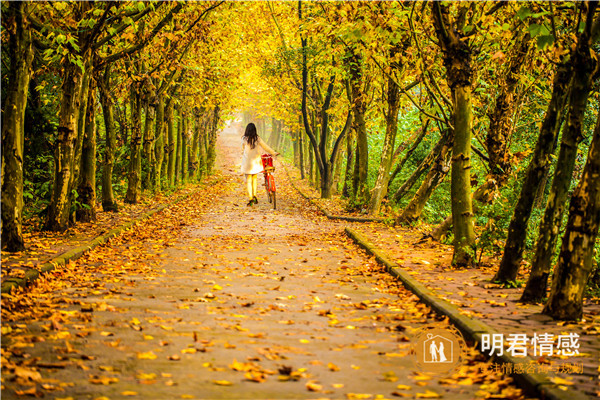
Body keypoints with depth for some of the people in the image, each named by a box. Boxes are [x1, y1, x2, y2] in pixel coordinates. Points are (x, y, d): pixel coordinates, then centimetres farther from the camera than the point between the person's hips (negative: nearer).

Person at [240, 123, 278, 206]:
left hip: (247, 162, -2)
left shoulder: (244, 139, -8)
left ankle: (250, 198, -5)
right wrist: (274, 153, 15)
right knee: (254, 178, 21)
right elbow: (265, 147, 1)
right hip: (256, 162, 2)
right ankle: (254, 195, 15)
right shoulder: (257, 139, -5)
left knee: (248, 180, 3)